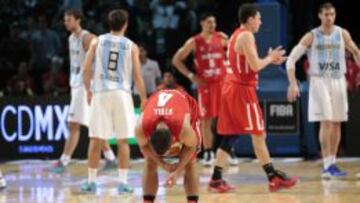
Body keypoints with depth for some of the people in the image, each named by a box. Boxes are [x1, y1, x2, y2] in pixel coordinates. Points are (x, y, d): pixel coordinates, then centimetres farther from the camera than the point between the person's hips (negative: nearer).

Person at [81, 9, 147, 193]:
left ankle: (91, 181, 6)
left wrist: (88, 90, 17)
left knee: (96, 140, 5)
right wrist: (143, 98, 15)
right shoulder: (131, 46, 4)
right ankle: (123, 182, 2)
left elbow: (86, 70, 2)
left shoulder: (97, 41, 5)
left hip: (100, 93, 1)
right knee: (123, 140, 5)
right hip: (121, 94, -1)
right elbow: (137, 77, 3)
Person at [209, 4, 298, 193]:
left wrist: (269, 60, 16)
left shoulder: (236, 35, 17)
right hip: (243, 90, -9)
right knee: (258, 134, -4)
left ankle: (216, 179, 6)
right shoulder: (247, 36, -14)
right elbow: (255, 66, -20)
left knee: (229, 135, 9)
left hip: (232, 86, 9)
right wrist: (270, 58, -3)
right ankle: (274, 178, 0)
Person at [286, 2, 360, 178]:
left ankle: (331, 163, 17)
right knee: (326, 123, -13)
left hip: (338, 81, 4)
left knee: (336, 124, 7)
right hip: (319, 82, -4)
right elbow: (291, 59, -6)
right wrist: (293, 83, -15)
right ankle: (327, 166, -16)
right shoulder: (311, 36, -5)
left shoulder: (342, 34, 3)